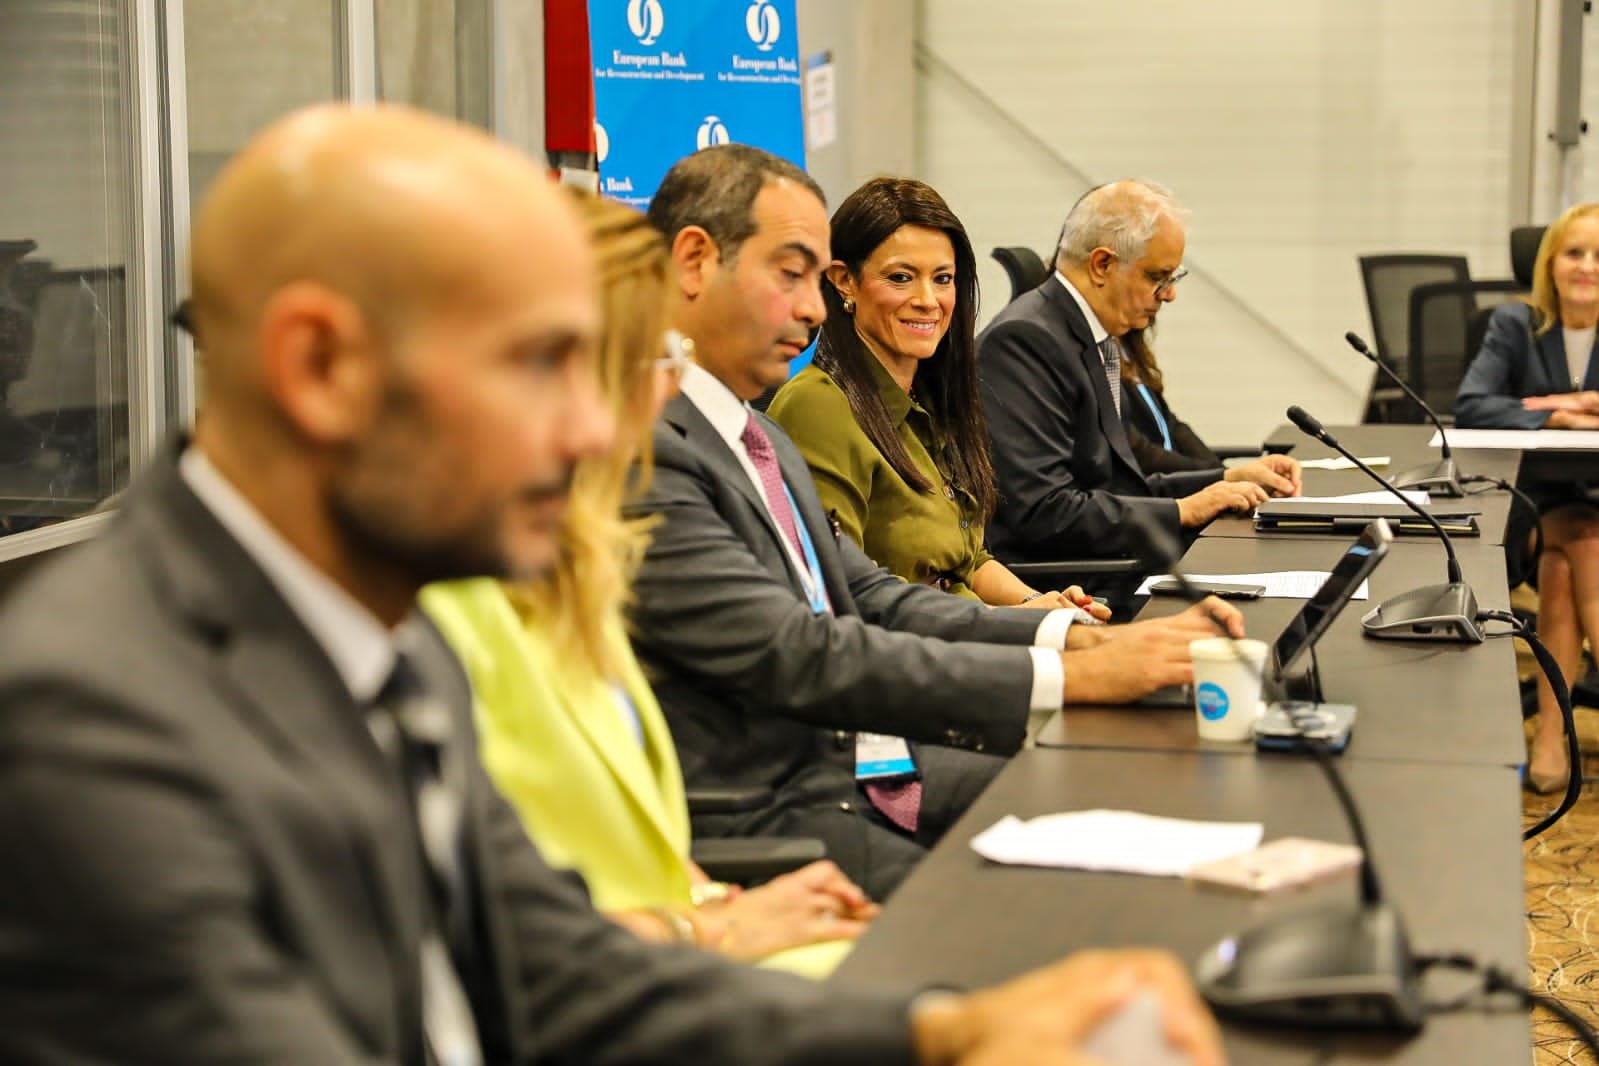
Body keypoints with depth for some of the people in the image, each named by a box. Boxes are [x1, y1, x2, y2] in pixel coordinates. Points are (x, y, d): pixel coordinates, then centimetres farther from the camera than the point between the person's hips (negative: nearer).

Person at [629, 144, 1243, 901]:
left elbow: (874, 599, 14)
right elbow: (797, 658, -21)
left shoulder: (761, 438, 18)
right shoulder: (645, 454, -15)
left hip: (867, 767, 10)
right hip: (764, 819, -9)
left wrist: (1086, 638, -1)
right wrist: (1067, 675, -20)